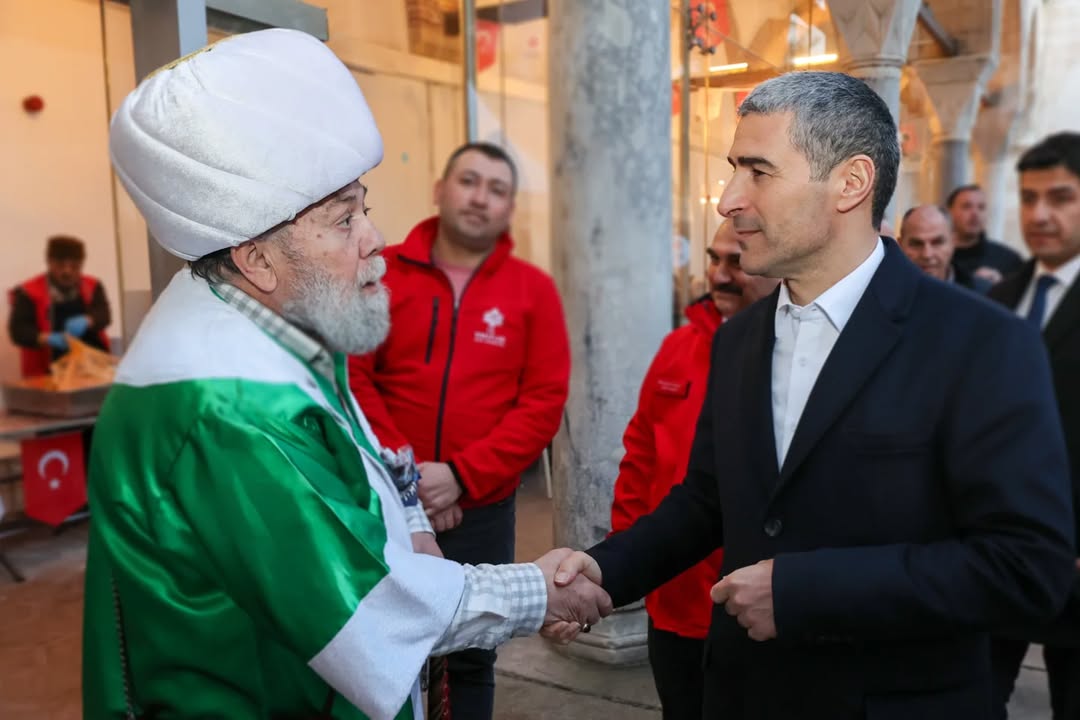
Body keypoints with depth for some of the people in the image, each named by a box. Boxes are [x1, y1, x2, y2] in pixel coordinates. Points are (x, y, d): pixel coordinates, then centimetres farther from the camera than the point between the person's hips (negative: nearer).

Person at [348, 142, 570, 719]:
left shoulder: (533, 289, 0)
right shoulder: (384, 273, -1)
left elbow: (544, 401, -6)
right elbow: (353, 376, -5)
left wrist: (462, 475, -14)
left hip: (482, 508, 1)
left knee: (472, 659, 16)